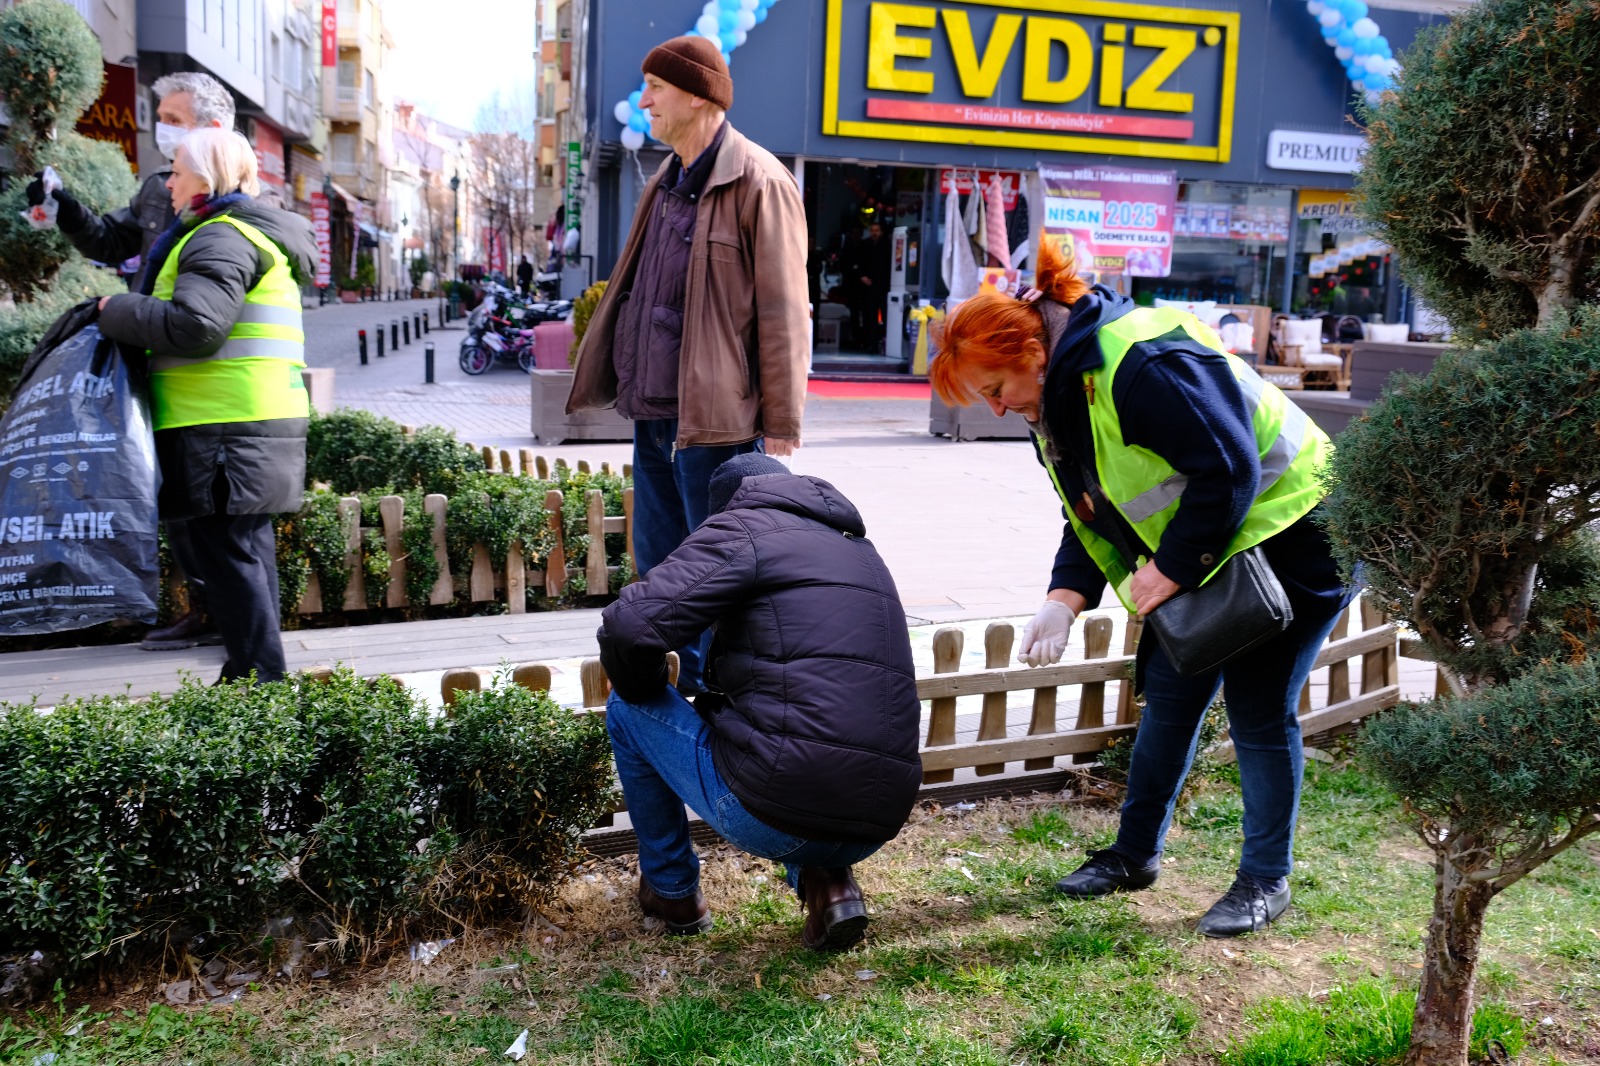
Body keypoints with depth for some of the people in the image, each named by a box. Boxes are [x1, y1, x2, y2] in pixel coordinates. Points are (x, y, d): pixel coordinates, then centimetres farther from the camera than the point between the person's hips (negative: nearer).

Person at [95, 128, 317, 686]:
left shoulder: (222, 238, -11)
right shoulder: (254, 234, 23)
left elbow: (194, 326, -24)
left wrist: (118, 311, -9)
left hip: (225, 427, -11)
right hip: (256, 426, 11)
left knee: (228, 554, -7)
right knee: (248, 548, 14)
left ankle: (260, 681, -4)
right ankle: (253, 676, 22)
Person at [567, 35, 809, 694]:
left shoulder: (758, 183, -11)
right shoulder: (667, 182, 16)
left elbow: (783, 313, -13)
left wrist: (780, 427, -14)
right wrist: (626, 381, 18)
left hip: (717, 420, -9)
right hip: (653, 416, 9)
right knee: (659, 572, 16)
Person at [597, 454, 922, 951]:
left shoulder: (743, 527, 1)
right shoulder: (862, 551, 23)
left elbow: (628, 628, -12)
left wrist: (644, 692, 10)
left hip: (770, 816, -7)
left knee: (628, 708, 16)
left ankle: (672, 892, 28)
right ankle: (825, 879, 14)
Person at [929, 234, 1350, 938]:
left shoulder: (1143, 365, -30)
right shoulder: (1060, 392, 2)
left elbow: (1229, 470, -30)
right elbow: (1090, 515, 6)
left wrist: (1172, 568, -24)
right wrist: (1065, 598, -9)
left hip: (1289, 534, -9)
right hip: (1205, 552, 9)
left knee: (1259, 711, -3)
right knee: (1169, 693, 11)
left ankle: (1266, 880, 15)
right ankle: (1135, 854, 25)